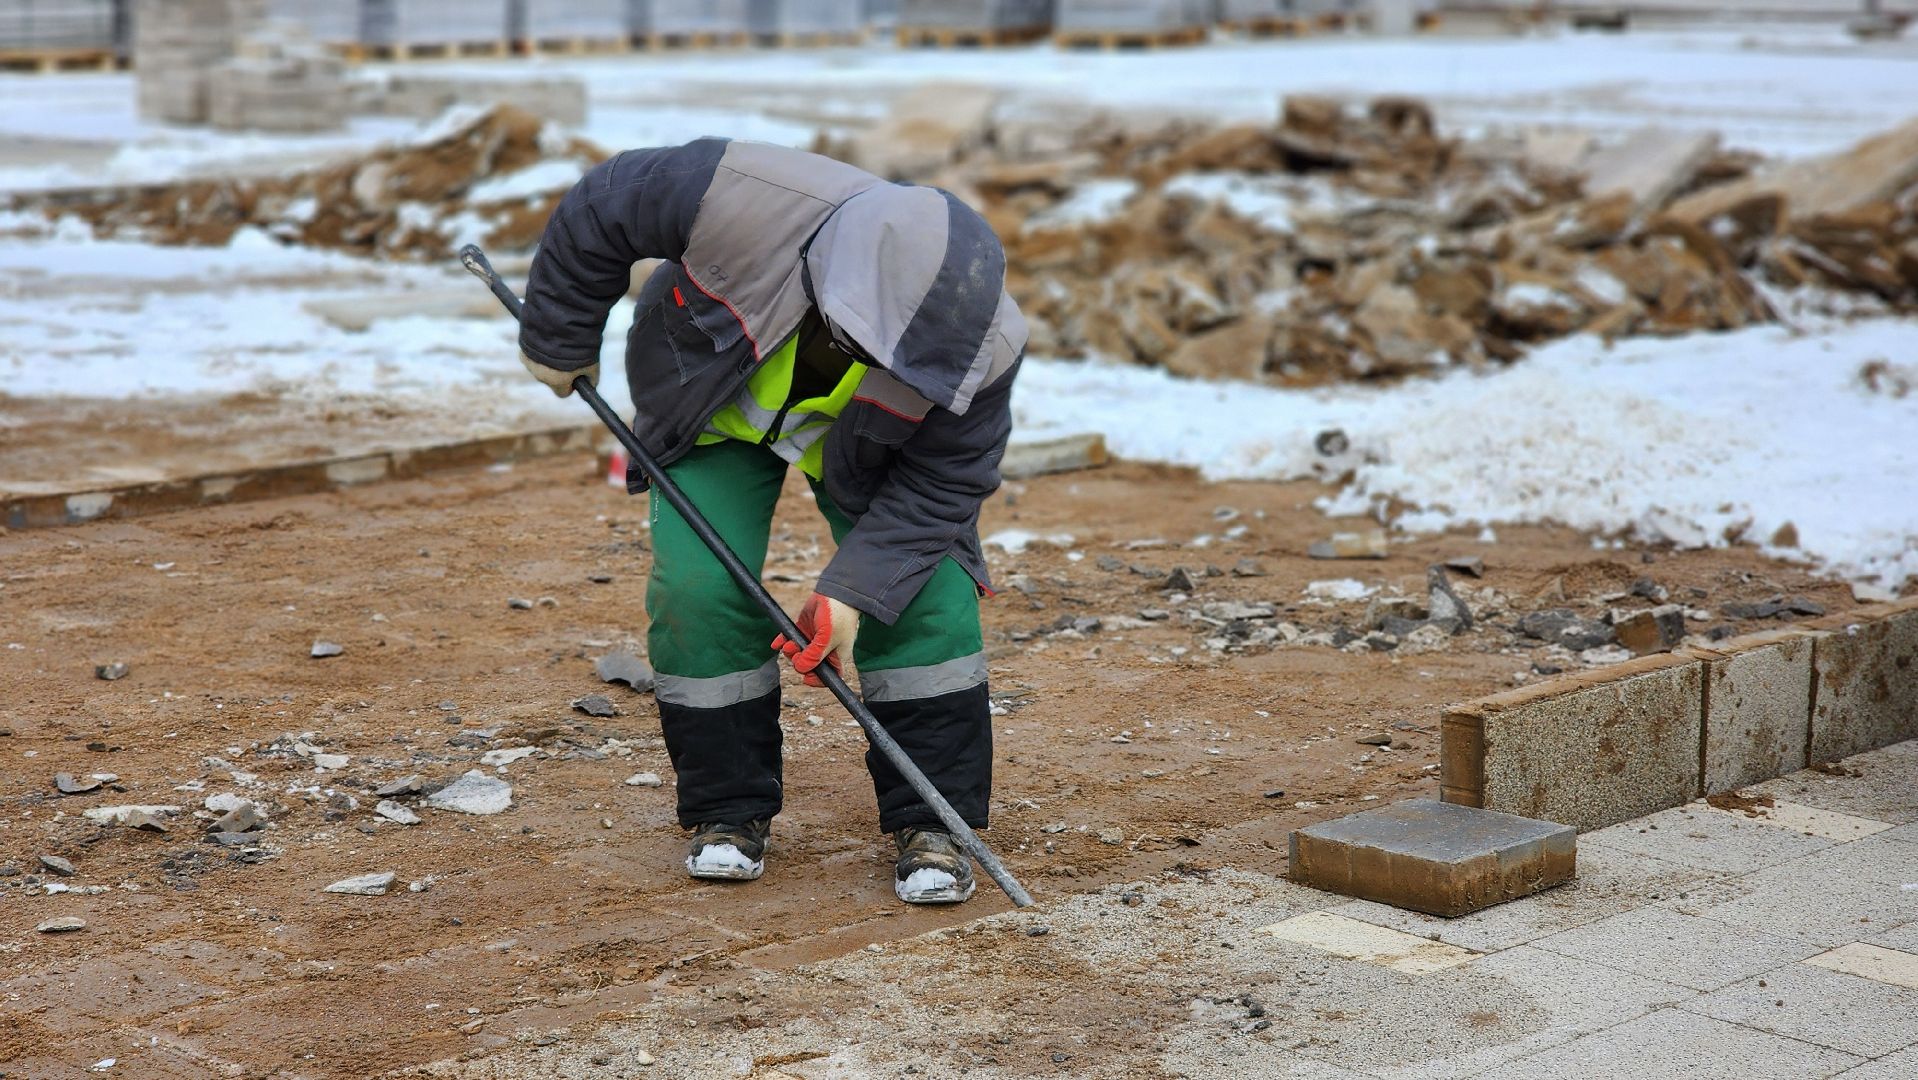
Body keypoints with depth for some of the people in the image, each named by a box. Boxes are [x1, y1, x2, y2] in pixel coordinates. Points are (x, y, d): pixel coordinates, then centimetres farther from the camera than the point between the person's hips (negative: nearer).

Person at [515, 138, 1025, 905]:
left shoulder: (980, 352, -35)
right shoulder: (740, 200, -42)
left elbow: (940, 484, -22)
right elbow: (600, 210, -24)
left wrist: (855, 589, -33)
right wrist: (561, 343, -11)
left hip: (857, 442, 1)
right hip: (713, 408, 0)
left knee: (924, 592, -15)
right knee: (699, 591, -15)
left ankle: (930, 820, -2)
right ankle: (728, 811, 3)